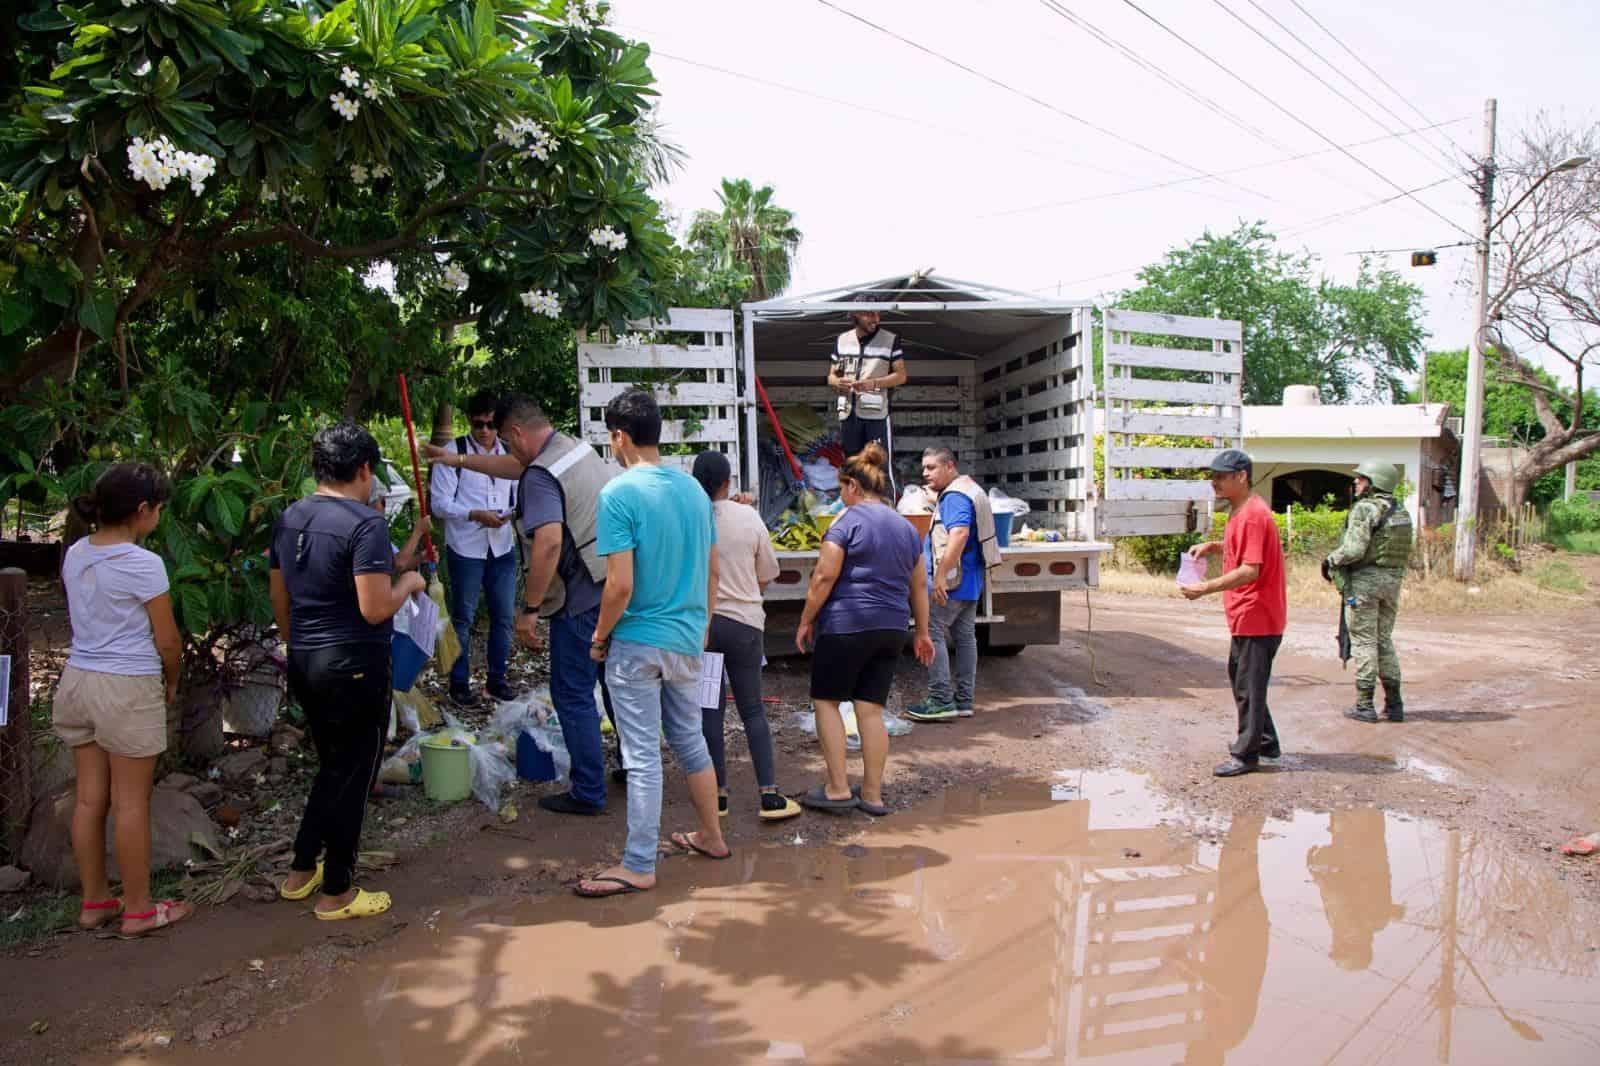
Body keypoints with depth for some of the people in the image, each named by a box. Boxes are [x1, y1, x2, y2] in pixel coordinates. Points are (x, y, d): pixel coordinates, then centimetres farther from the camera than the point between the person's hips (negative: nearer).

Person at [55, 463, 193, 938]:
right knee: (131, 802, 4)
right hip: (128, 688, -7)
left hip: (77, 680, 7)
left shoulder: (74, 555, 4)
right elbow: (168, 641, -12)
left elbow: (84, 619, 13)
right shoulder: (143, 565, -18)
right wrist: (172, 684, 7)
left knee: (88, 798, 15)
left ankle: (94, 902, 28)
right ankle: (137, 910, 15)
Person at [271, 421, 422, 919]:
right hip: (354, 668, -8)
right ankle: (337, 893, 17)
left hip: (304, 665, 8)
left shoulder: (289, 519, 7)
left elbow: (279, 600, 15)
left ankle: (301, 871, 33)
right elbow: (375, 609, -23)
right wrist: (408, 583, -5)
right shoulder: (365, 524, -18)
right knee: (351, 776, 6)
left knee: (333, 767, 24)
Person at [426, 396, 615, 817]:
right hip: (617, 587, 9)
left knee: (573, 695, 4)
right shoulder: (577, 447, 10)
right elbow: (516, 467, 27)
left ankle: (588, 793, 12)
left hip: (582, 599, -9)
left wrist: (530, 609, -23)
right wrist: (460, 460, 34)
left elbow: (548, 543, -31)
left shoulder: (540, 476, -18)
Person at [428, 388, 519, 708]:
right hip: (466, 549, -4)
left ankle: (497, 679, 26)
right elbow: (439, 503, -11)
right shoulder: (452, 453, -8)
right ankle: (459, 684, 19)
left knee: (504, 616, 11)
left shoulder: (510, 452, 6)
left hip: (503, 547, 4)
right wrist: (477, 515, -23)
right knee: (463, 617, 6)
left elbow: (520, 493, 16)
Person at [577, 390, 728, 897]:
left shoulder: (619, 494, -16)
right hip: (687, 638, 7)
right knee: (690, 741, 21)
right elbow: (713, 571, 11)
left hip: (637, 643, -7)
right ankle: (711, 836, 34)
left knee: (642, 756, 1)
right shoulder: (693, 488, 5)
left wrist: (600, 636, -5)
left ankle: (638, 866, 11)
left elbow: (620, 585, -20)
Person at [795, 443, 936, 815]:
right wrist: (922, 632, 23)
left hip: (846, 625, -6)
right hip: (891, 630, 6)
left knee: (826, 700, 6)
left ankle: (838, 788, 3)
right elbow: (918, 586, 17)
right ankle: (872, 795, 11)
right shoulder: (907, 527, 14)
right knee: (871, 708, 9)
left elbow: (824, 577, -12)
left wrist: (806, 621, -4)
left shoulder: (847, 522, -7)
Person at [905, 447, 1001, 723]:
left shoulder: (954, 496, -16)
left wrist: (940, 575, -31)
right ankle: (964, 701, 17)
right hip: (970, 581, 11)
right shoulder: (969, 490, 18)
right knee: (965, 636, 11)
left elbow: (959, 534, -29)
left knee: (932, 633, -7)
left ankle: (942, 701, -8)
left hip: (953, 580, -11)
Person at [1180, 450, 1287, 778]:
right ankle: (1266, 742, 31)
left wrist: (1206, 588, -25)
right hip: (1246, 617, 11)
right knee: (1241, 678, 19)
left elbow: (1250, 570, -26)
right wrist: (1213, 546, 10)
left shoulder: (1253, 515, -21)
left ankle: (1245, 755, 9)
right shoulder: (1240, 512, 12)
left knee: (1249, 686, -1)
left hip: (1256, 618, -11)